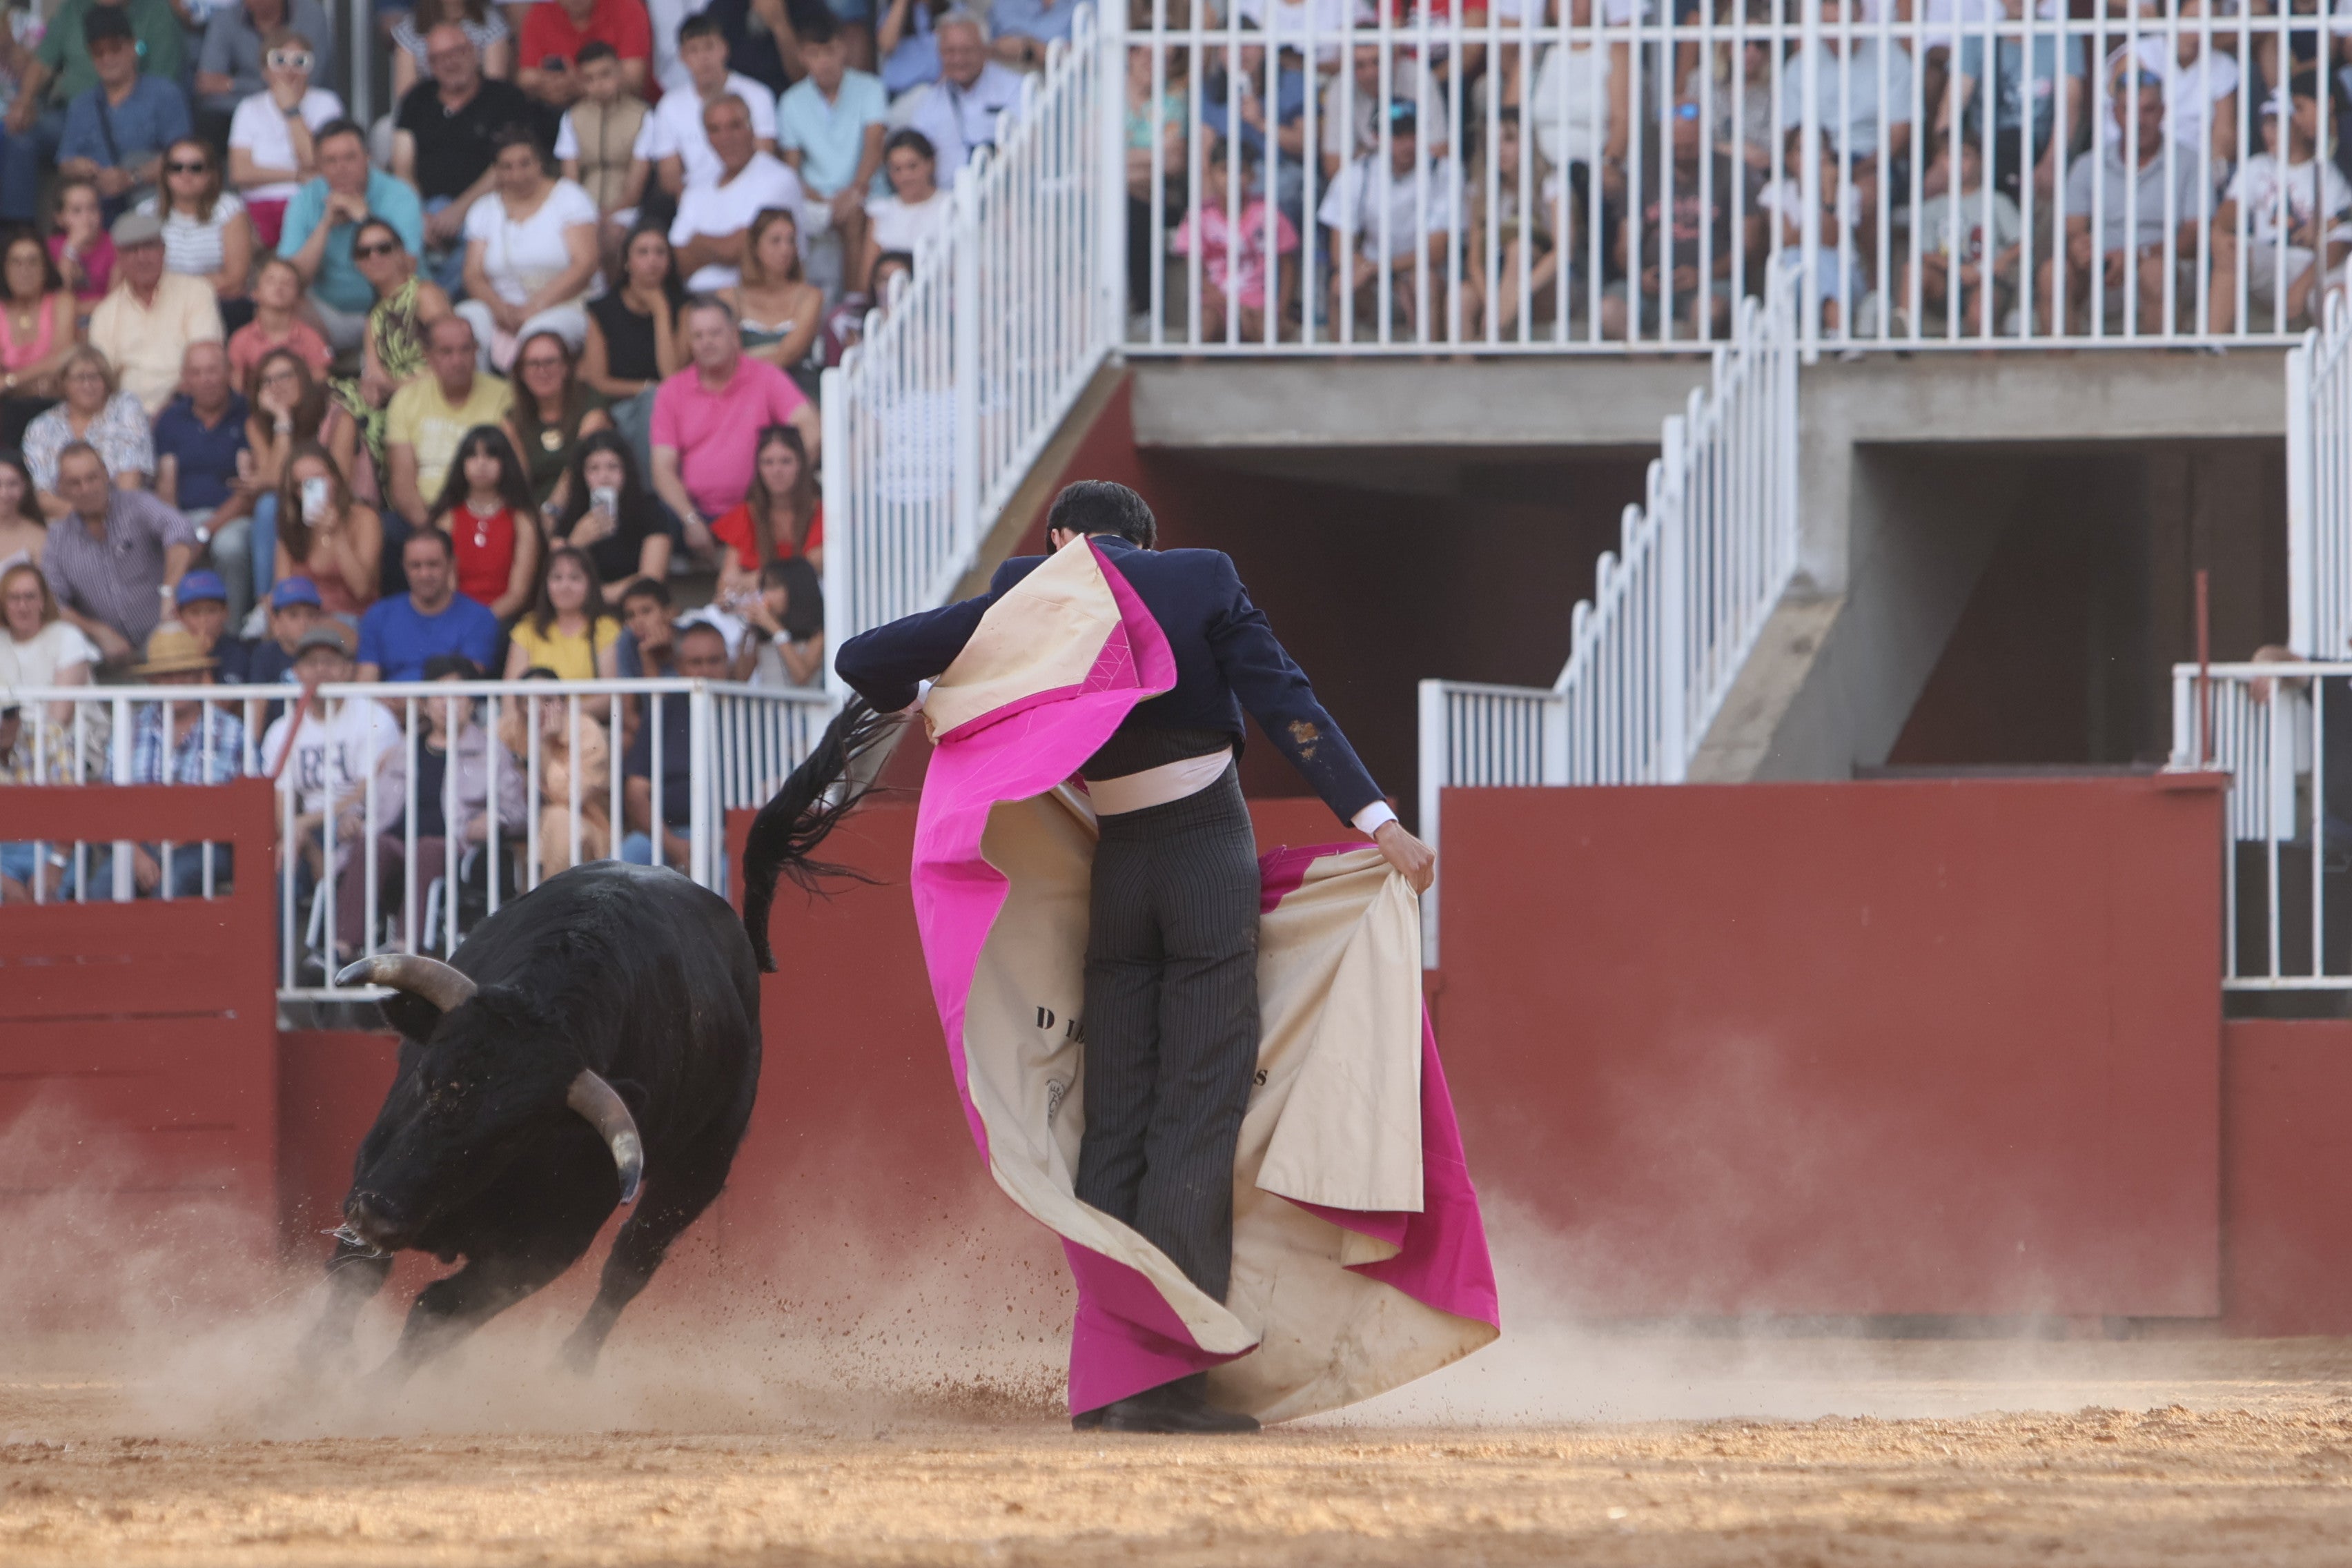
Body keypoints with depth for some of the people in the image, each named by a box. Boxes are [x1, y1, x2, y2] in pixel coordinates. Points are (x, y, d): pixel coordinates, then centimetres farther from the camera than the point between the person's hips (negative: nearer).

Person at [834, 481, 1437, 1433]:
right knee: (1197, 1115, -2)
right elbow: (1288, 707, -8)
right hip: (1212, 849, -2)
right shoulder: (1203, 580, 0)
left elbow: (865, 662, 5)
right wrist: (1375, 819, -9)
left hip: (1114, 870, 2)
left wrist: (912, 708, 26)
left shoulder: (1026, 597, 3)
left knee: (1113, 1121, 9)